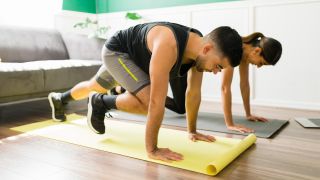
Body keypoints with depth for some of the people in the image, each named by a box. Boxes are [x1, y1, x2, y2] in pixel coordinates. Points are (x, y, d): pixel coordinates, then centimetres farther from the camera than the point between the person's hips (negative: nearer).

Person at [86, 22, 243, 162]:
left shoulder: (199, 45, -17)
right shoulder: (168, 46, -44)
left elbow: (193, 93, -6)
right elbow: (156, 101, -43)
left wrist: (192, 131, 3)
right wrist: (152, 149, -35)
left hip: (135, 56, 8)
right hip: (115, 52, -8)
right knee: (148, 101, -24)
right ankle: (99, 102, -1)